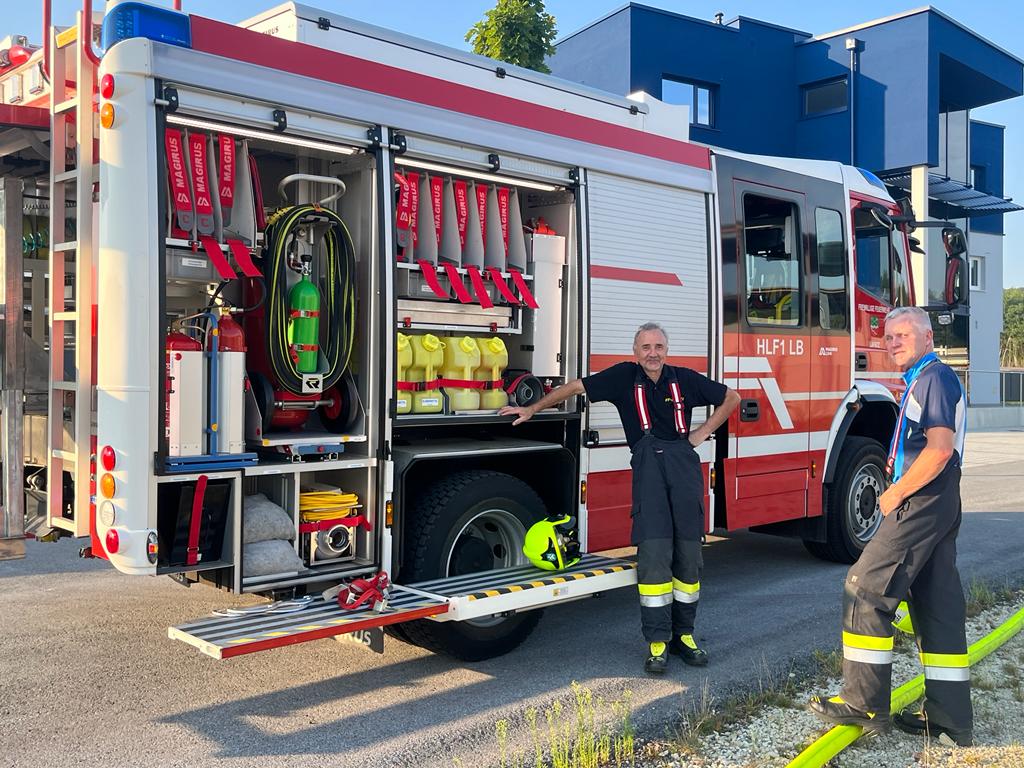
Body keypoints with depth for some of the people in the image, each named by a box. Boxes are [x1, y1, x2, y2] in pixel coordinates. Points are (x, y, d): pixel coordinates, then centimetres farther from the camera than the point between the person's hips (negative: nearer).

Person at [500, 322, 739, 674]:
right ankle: (657, 641, -5)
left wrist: (702, 433, 12)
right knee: (653, 552, -11)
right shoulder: (624, 376, 7)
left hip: (684, 463, 2)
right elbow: (575, 386, 11)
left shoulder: (685, 379, 10)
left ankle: (683, 634, 16)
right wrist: (531, 409, 12)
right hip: (648, 464, -2)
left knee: (688, 553, 4)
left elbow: (730, 397, 22)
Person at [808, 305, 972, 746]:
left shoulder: (935, 377, -11)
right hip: (934, 506, 10)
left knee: (866, 588, -8)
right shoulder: (922, 382, 20)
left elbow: (941, 449, -21)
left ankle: (865, 703, -4)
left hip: (921, 502, -10)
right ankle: (949, 719, 14)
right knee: (937, 606, 9)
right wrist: (899, 465, 10)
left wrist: (896, 493, -14)